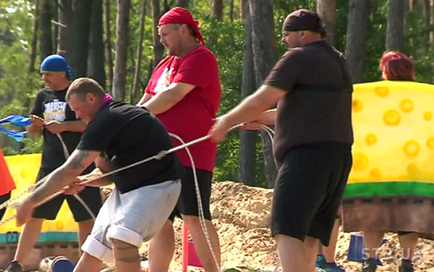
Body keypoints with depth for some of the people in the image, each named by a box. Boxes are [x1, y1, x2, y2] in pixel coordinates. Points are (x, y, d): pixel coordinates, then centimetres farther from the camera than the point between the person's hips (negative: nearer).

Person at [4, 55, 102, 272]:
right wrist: (35, 124, -7)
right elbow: (33, 132, 16)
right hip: (50, 166, 5)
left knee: (86, 218, -2)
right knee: (34, 215, 4)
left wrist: (64, 126, -21)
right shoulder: (43, 96, 13)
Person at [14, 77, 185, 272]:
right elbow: (109, 172, 15)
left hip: (156, 185, -11)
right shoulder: (116, 115, 11)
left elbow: (69, 170, -22)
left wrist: (30, 202, -16)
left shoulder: (105, 122, -20)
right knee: (94, 248, 11)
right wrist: (83, 181, -6)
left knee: (121, 237, -31)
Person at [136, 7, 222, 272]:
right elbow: (146, 102, 18)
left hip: (190, 154, -9)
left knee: (194, 217, -12)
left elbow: (173, 95, -16)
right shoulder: (165, 65, 19)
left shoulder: (200, 58, -8)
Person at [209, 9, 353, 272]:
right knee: (310, 234, 10)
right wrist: (264, 118, 33)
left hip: (308, 154, -9)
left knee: (288, 231, -16)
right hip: (338, 155, 9)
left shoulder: (299, 58, -6)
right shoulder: (338, 61, 21)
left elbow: (261, 100, -10)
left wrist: (226, 122, 2)